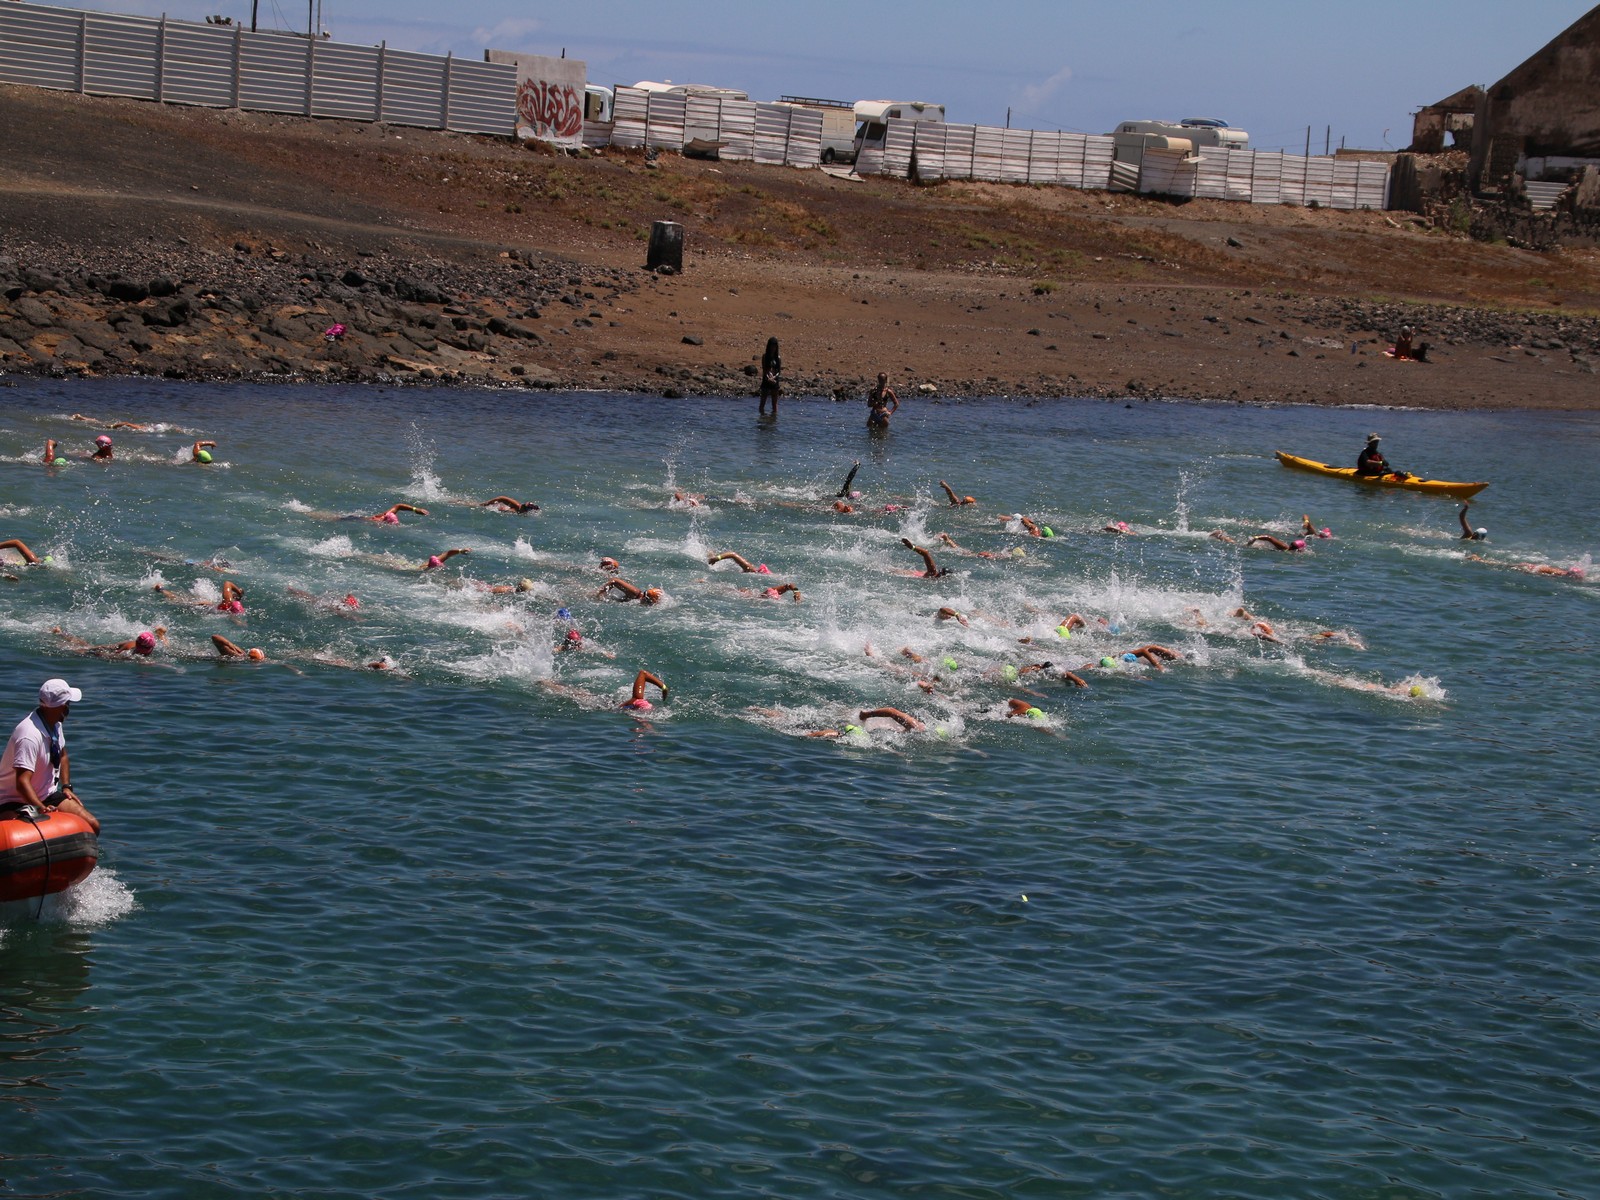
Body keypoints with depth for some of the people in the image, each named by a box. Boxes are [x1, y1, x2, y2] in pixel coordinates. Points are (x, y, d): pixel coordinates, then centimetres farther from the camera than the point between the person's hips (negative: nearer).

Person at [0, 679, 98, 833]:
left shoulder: (56, 724, 1)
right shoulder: (30, 736, -28)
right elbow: (22, 782, -34)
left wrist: (66, 786, 8)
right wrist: (41, 809, -45)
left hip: (47, 797, 9)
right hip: (16, 802, -9)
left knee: (92, 826, -7)